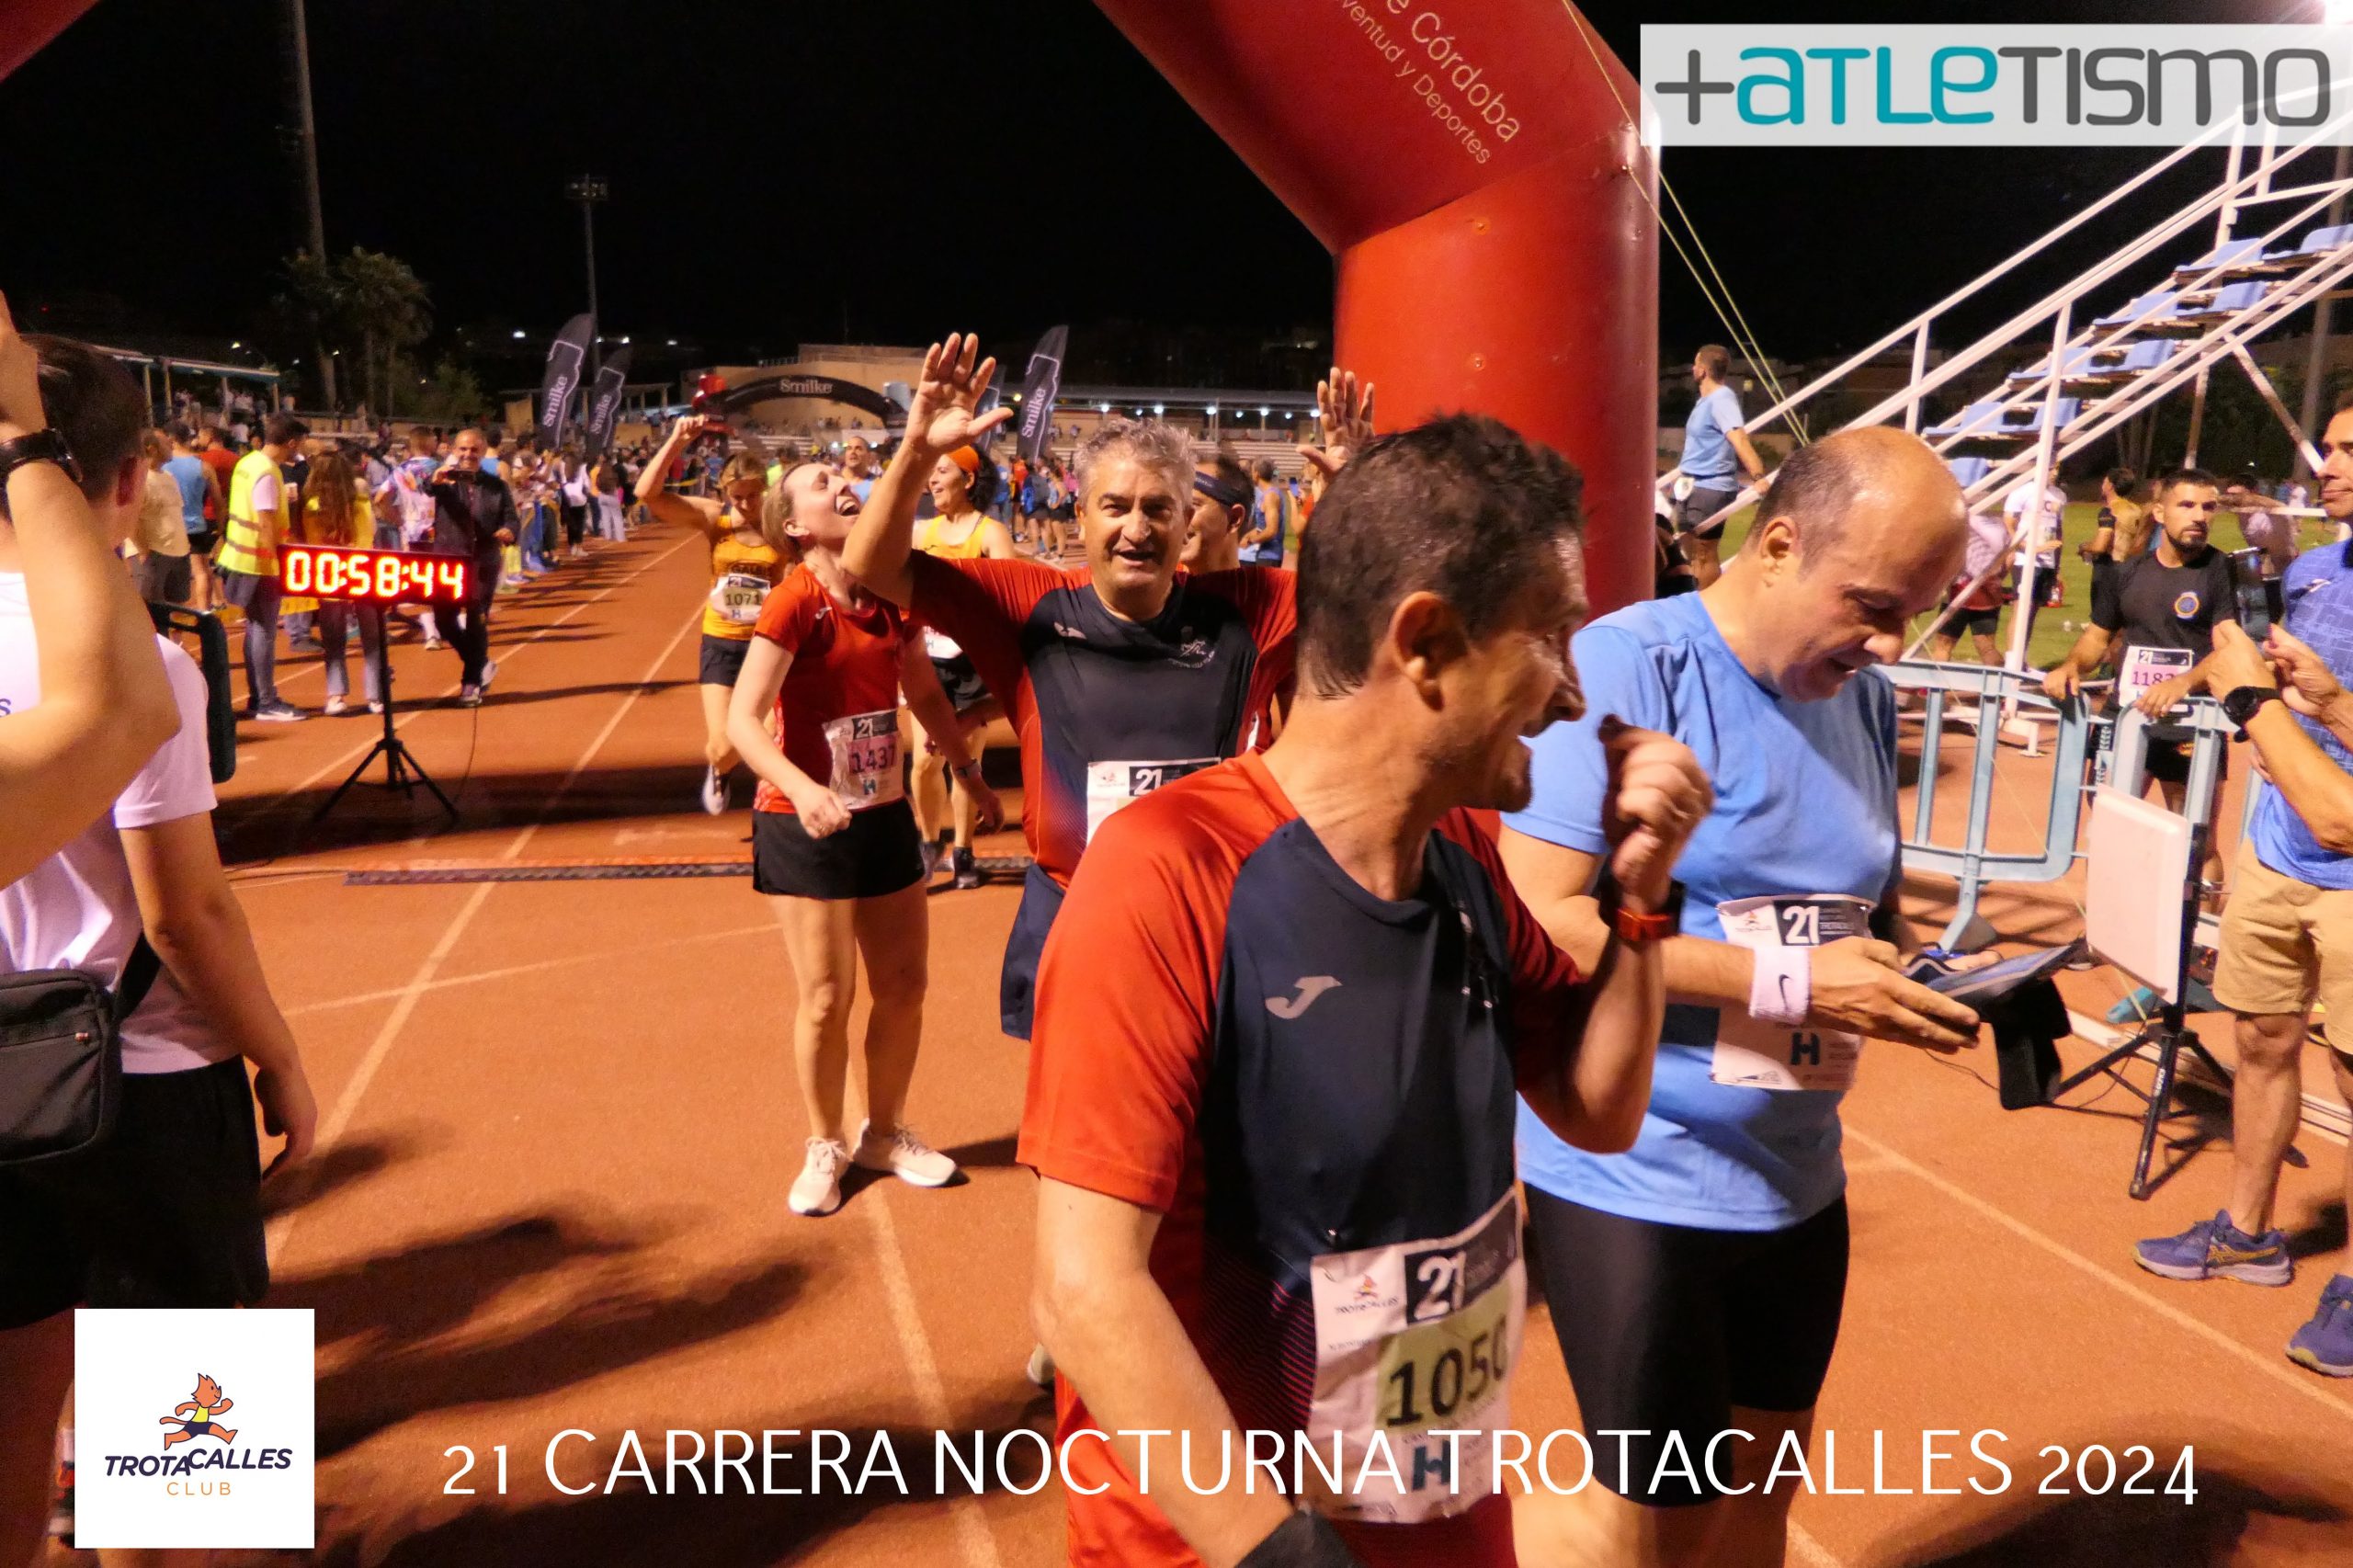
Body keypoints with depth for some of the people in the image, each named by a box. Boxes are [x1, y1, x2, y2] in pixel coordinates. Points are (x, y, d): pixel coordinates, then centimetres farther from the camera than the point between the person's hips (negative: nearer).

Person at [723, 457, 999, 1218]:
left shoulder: (891, 595, 2)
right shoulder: (793, 604, -17)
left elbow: (926, 695, 15)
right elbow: (742, 720, -26)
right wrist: (802, 788, -40)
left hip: (885, 815, 6)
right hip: (805, 826, -6)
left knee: (903, 985, 11)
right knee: (827, 997, 3)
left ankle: (886, 1132, 32)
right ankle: (825, 1147, 25)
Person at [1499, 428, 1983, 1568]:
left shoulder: (1862, 697, 5)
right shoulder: (1627, 668, -18)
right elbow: (1538, 921, -25)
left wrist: (1903, 961, -6)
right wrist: (1787, 985, -25)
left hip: (1797, 1172, 8)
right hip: (1636, 1174, -7)